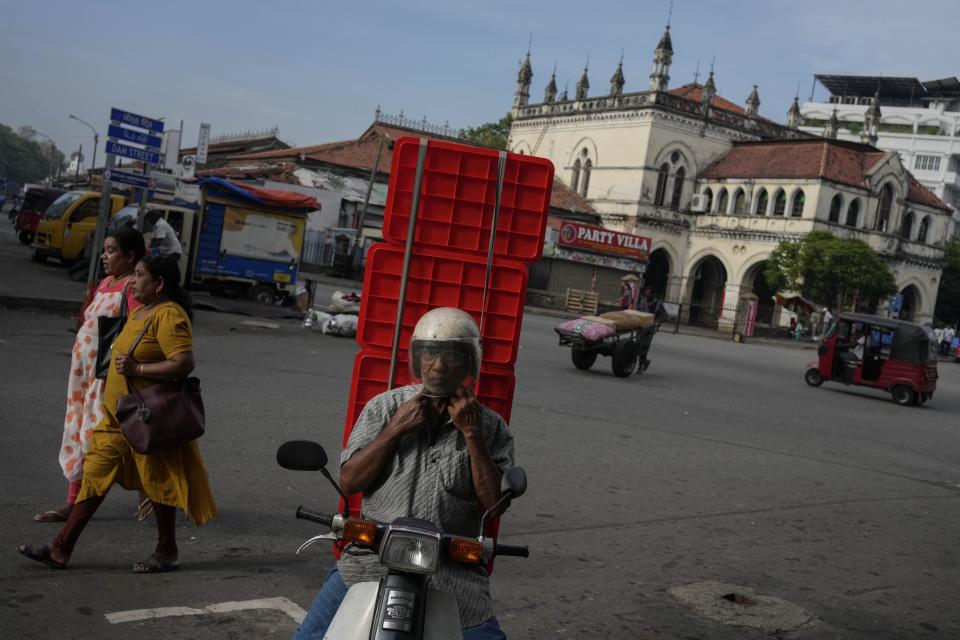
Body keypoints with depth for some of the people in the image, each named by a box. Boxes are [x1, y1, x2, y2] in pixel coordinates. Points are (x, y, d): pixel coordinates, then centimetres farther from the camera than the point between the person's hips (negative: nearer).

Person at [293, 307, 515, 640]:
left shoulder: (491, 427, 5)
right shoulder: (384, 407, 7)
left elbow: (494, 505, -5)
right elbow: (349, 482, 1)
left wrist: (472, 434, -11)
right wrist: (395, 429, -9)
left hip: (452, 573, 0)